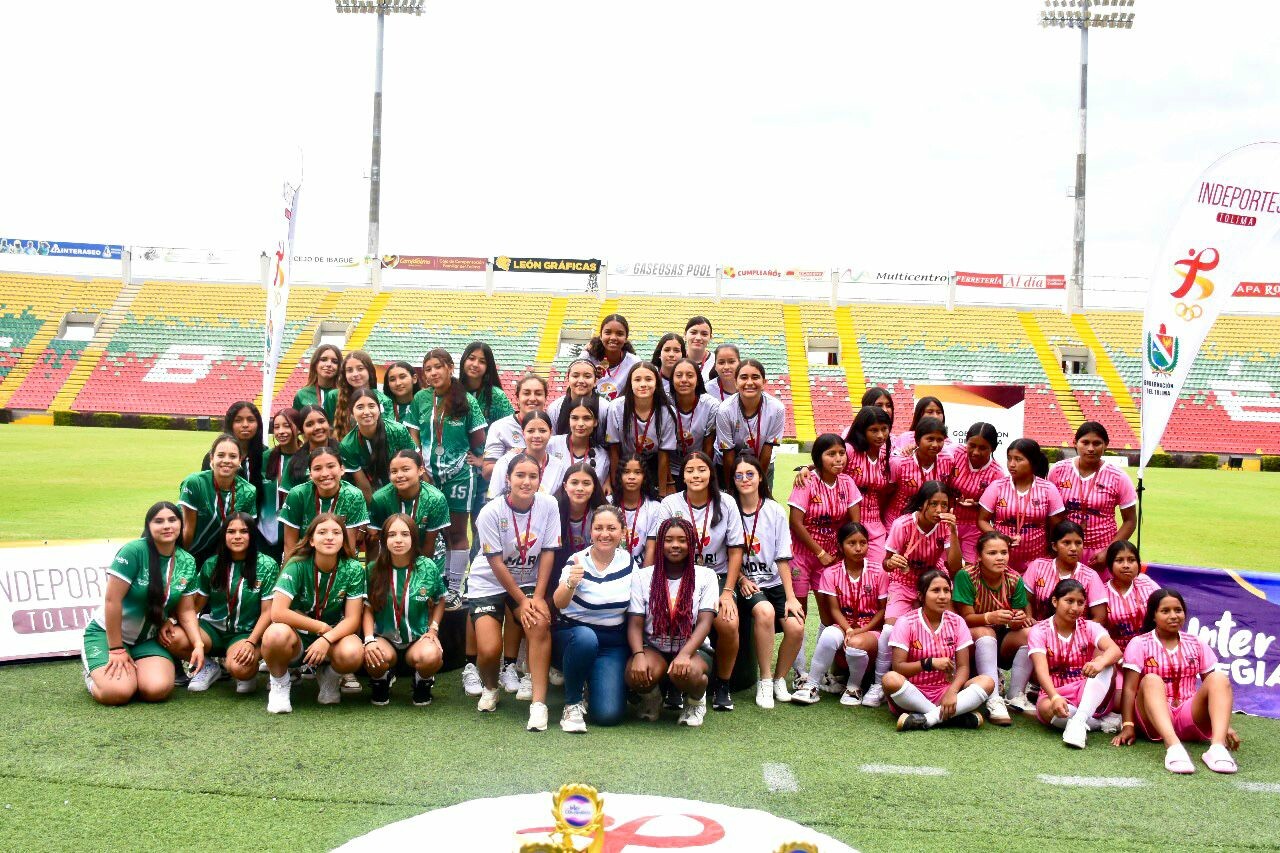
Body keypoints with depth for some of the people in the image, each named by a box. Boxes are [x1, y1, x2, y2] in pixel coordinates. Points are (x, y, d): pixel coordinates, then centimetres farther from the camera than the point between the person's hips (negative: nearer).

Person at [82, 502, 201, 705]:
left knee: (158, 690, -23)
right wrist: (116, 650, -18)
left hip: (148, 640, 4)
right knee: (118, 693, -25)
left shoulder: (187, 563, -2)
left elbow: (186, 610, 3)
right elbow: (112, 599, -20)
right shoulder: (134, 551, -20)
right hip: (107, 633, -4)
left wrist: (198, 644, -14)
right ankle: (94, 673, 11)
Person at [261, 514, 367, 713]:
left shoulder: (353, 570, -10)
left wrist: (327, 638, -29)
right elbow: (277, 613, -24)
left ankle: (329, 678, 5)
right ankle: (280, 683, -3)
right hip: (298, 638, -1)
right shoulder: (297, 565, -15)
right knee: (277, 634, -37)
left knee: (353, 653, -34)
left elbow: (352, 619, -11)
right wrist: (321, 627, -18)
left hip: (334, 637, 1)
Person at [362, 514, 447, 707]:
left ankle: (423, 683, 4)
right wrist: (369, 639, -16)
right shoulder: (374, 569, -4)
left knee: (431, 656, -36)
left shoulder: (428, 568, -4)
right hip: (384, 637, 0)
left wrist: (433, 629, -3)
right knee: (379, 657, -36)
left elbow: (439, 601, 11)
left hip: (418, 637, 0)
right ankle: (381, 682, 5)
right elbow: (368, 608, -1)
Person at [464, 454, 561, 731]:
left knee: (539, 623, -28)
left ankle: (539, 703, -22)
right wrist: (521, 601, -14)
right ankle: (490, 688, 20)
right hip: (488, 583, -2)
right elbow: (496, 563, -16)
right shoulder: (491, 512, -20)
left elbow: (548, 552, -8)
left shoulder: (548, 505, -13)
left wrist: (538, 597, -14)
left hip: (529, 582, 2)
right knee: (489, 650, -17)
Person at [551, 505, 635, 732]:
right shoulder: (577, 561, -12)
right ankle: (572, 704, -16)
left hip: (613, 644, 2)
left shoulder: (629, 561, -2)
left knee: (609, 714, -18)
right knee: (586, 637, -39)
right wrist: (570, 583, -48)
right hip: (573, 634, -2)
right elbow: (559, 604, -27)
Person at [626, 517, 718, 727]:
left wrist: (684, 654, -28)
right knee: (636, 674, -34)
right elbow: (635, 624, -4)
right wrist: (639, 655, -25)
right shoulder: (642, 576, 2)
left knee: (688, 673, -37)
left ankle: (695, 700, 3)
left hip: (692, 650, -1)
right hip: (653, 649, 1)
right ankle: (651, 699, 6)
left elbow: (705, 622, -10)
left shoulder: (706, 576, 1)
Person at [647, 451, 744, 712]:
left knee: (729, 624, -27)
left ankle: (722, 685, -1)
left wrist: (728, 592, -6)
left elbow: (735, 551, 2)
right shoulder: (670, 504, -1)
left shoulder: (726, 504, 1)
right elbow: (653, 546, -7)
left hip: (716, 576, 1)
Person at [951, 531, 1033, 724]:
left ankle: (1016, 696, -16)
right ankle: (993, 700, -41)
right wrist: (990, 618, -39)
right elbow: (966, 617, -18)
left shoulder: (1014, 579, -6)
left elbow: (1021, 615, -6)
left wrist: (1020, 619, -31)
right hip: (972, 640, -4)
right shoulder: (966, 576, -17)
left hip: (1003, 643, 4)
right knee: (984, 632, -35)